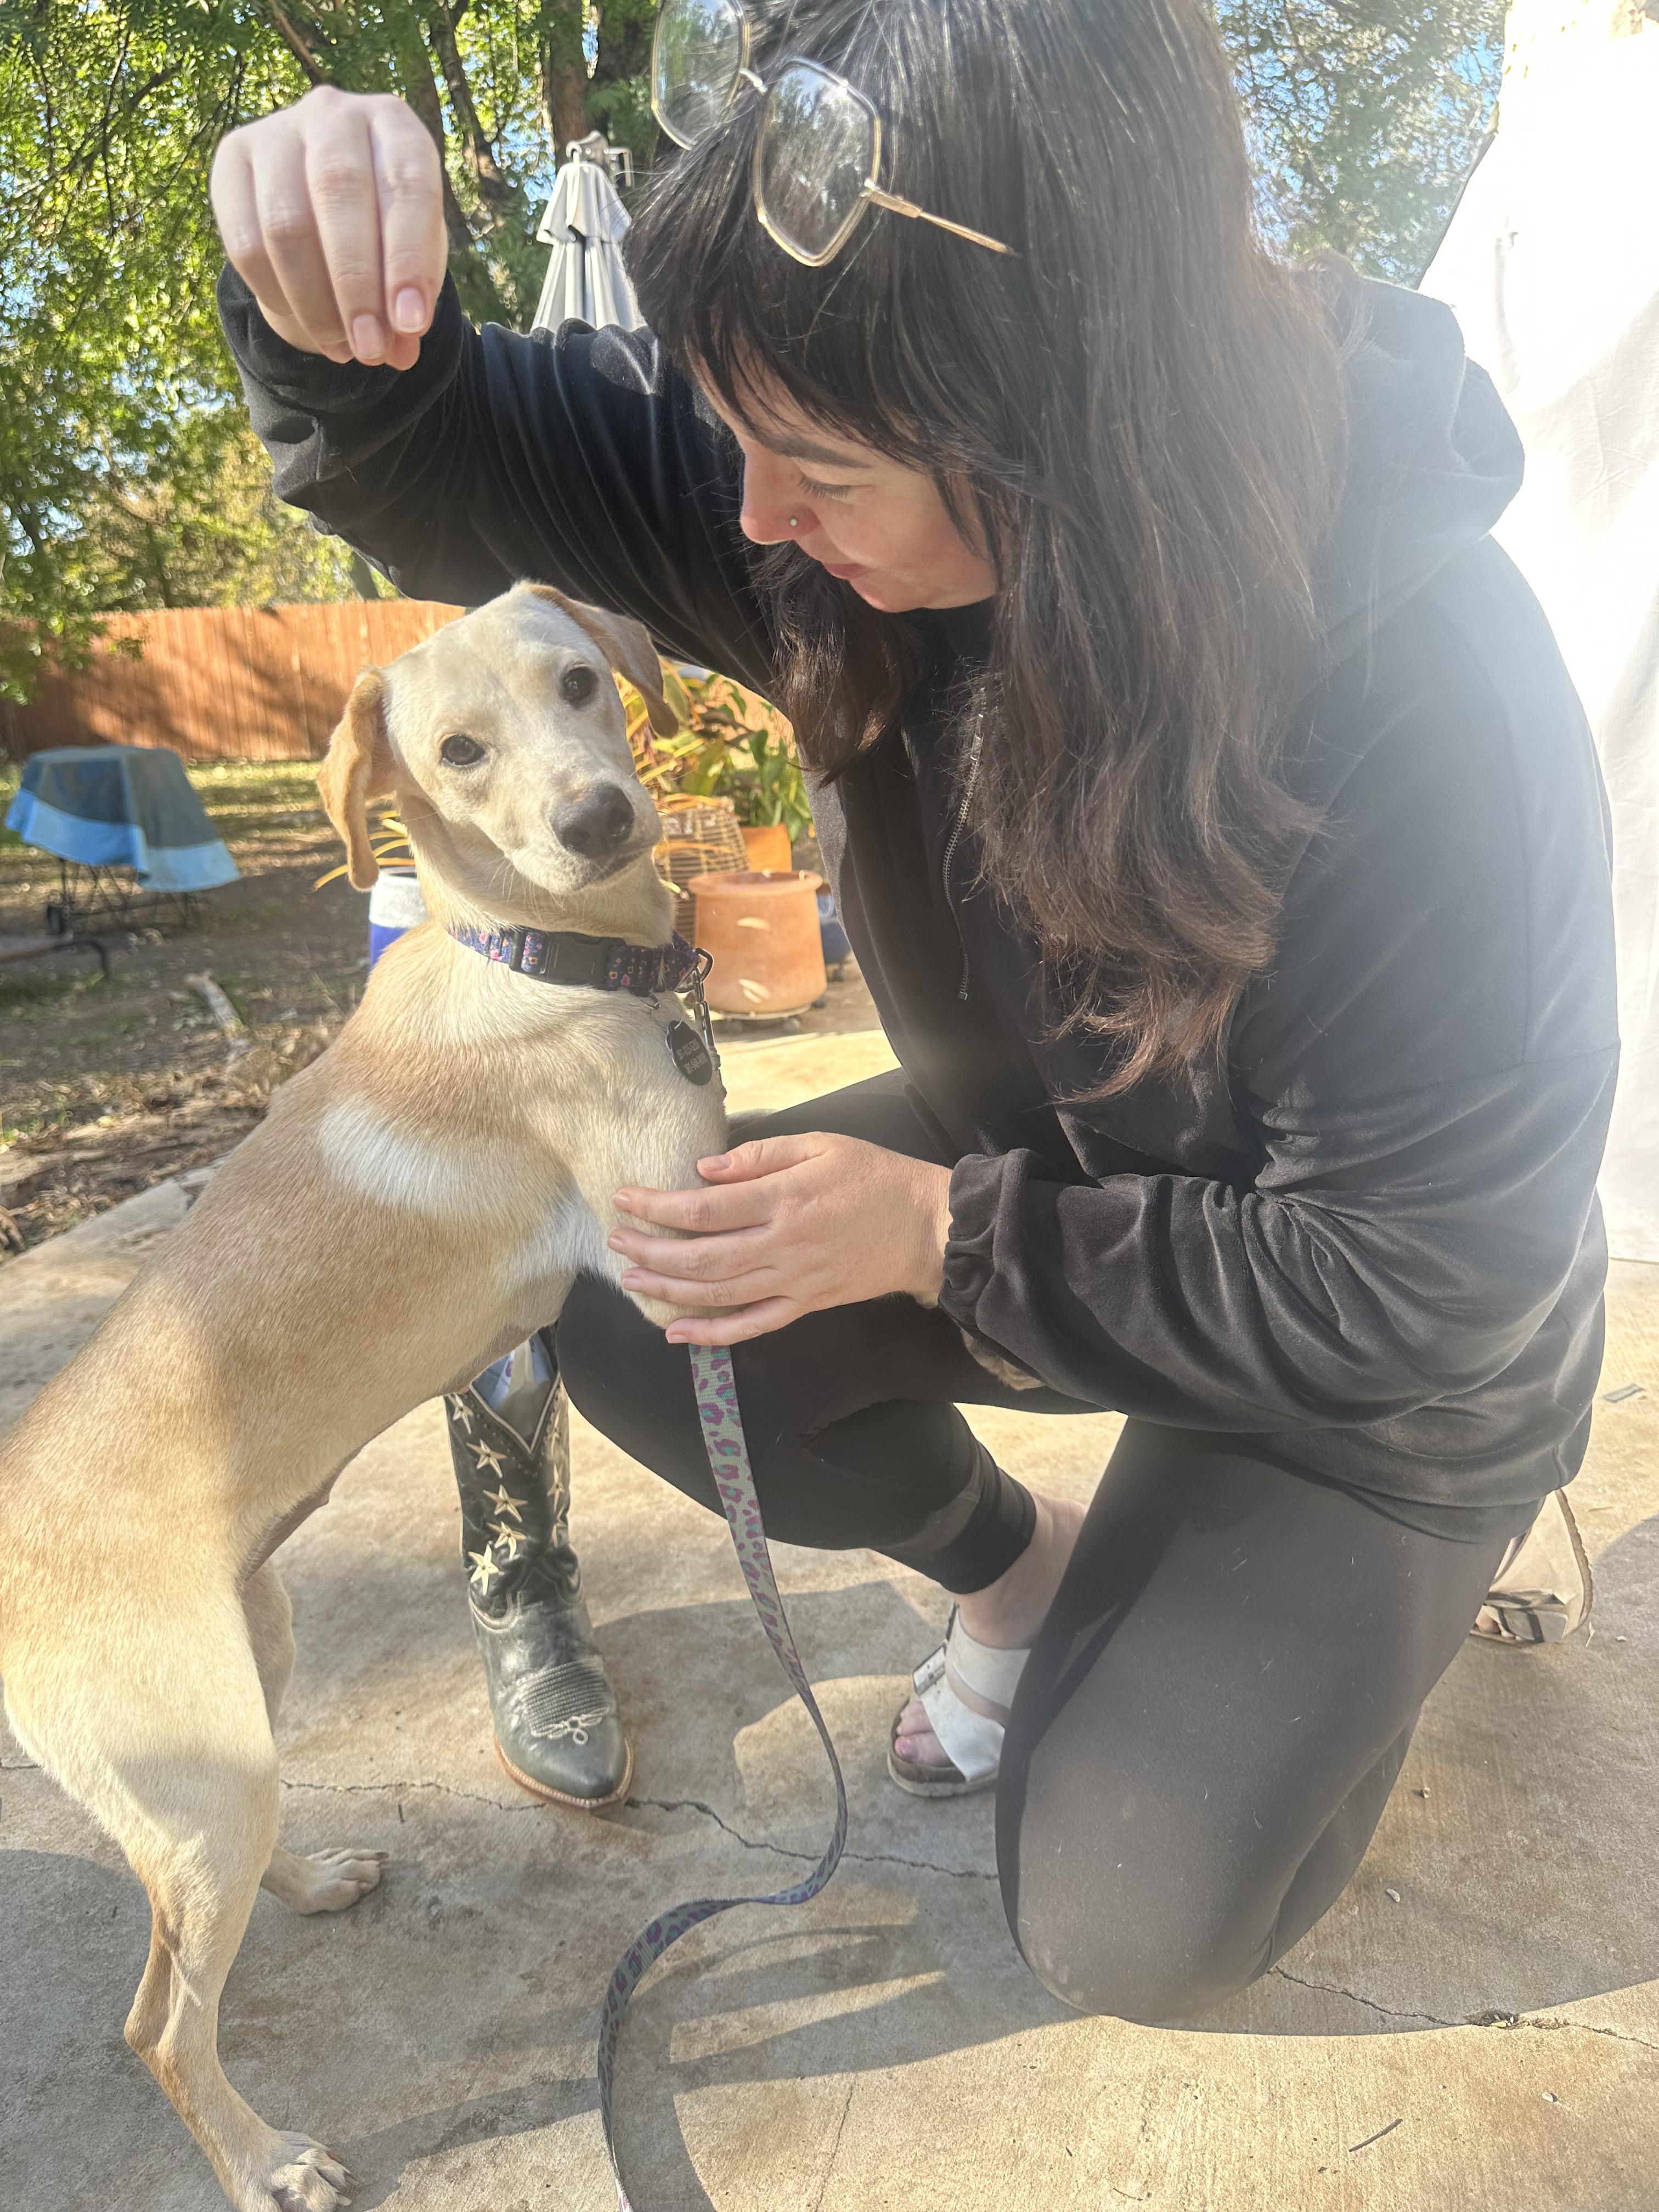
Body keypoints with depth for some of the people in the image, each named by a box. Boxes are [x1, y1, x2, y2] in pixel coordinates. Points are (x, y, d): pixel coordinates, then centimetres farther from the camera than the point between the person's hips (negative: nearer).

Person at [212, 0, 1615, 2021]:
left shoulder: (1421, 706, -35)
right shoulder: (838, 473, -19)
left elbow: (1417, 1277, -26)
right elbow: (442, 467, -10)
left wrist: (945, 1236, -28)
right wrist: (333, 305, -34)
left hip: (1377, 1357, -4)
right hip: (1044, 1164, 5)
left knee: (1133, 1926, -7)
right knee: (633, 1309, -18)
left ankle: (1432, 1558, 23)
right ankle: (1013, 1565, 12)